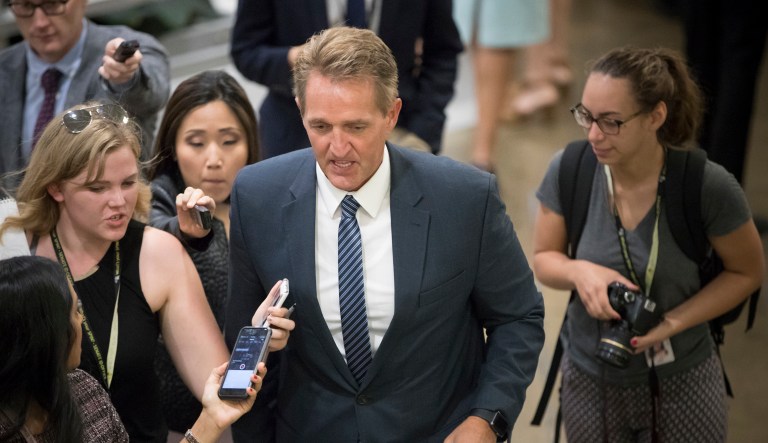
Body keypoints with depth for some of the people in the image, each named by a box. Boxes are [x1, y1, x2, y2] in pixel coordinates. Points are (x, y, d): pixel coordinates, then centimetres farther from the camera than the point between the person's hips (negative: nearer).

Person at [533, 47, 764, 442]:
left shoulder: (708, 186, -21)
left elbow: (746, 272, -6)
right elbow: (544, 259, -1)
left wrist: (673, 322, -18)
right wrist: (579, 271, -23)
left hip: (683, 383, -2)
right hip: (591, 380, 2)